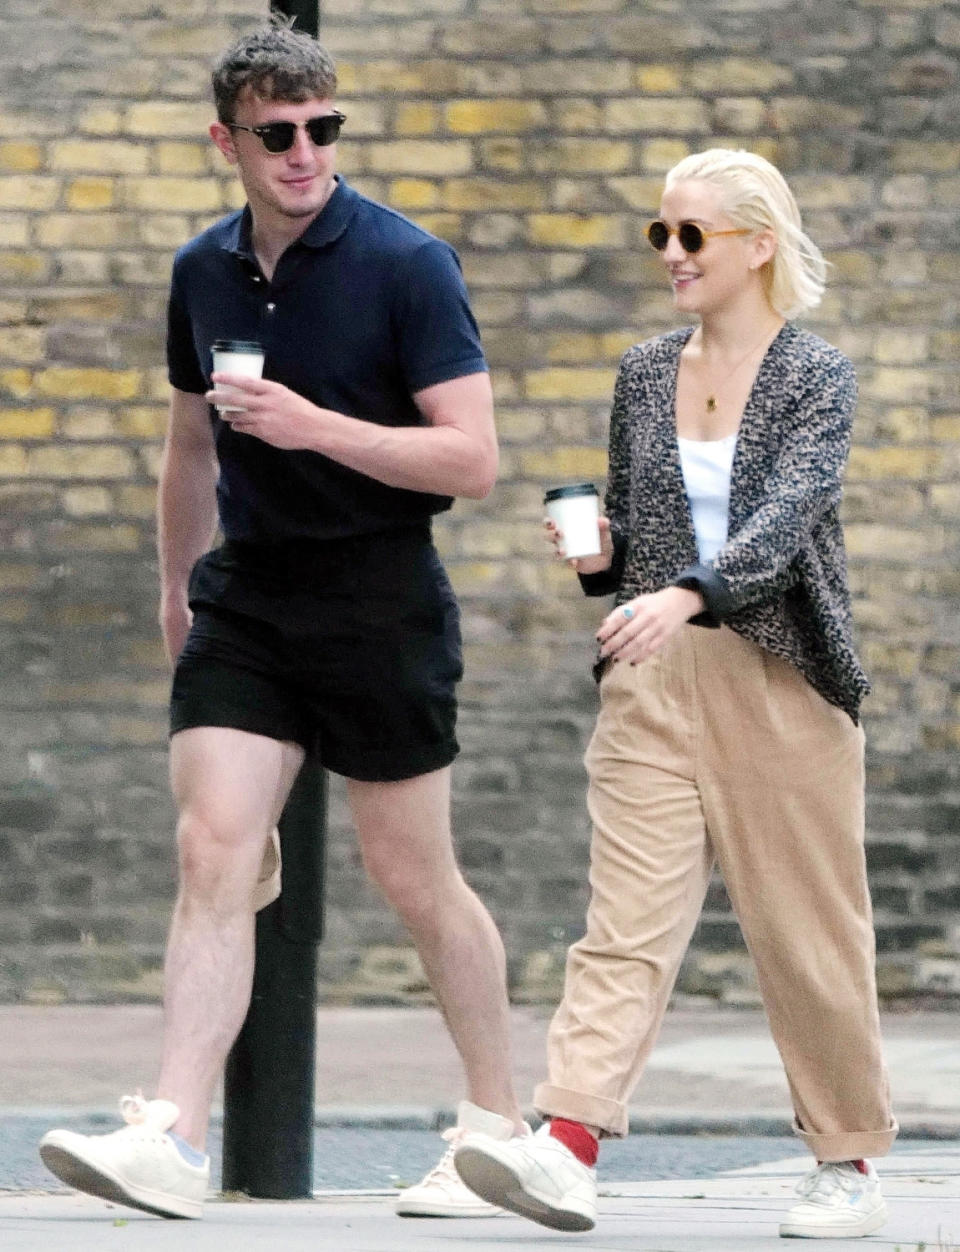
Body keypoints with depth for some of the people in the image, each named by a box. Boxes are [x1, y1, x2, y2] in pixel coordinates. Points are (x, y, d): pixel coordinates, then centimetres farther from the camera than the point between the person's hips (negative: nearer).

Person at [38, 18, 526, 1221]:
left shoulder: (407, 264, -10)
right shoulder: (202, 273, 7)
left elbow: (471, 458, -14)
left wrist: (317, 427, -23)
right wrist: (174, 582, 29)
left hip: (380, 600, -4)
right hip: (243, 595, 4)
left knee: (412, 878, 4)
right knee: (212, 853, -10)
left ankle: (498, 1125, 22)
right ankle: (171, 1139, -18)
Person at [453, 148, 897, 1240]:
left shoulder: (816, 377, -4)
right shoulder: (643, 376, 12)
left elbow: (783, 519, -19)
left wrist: (685, 597, -34)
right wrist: (598, 555, -1)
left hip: (782, 678, -4)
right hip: (652, 679, 4)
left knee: (805, 927, 3)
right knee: (628, 918, -9)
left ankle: (848, 1163, 17)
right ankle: (567, 1148, -22)